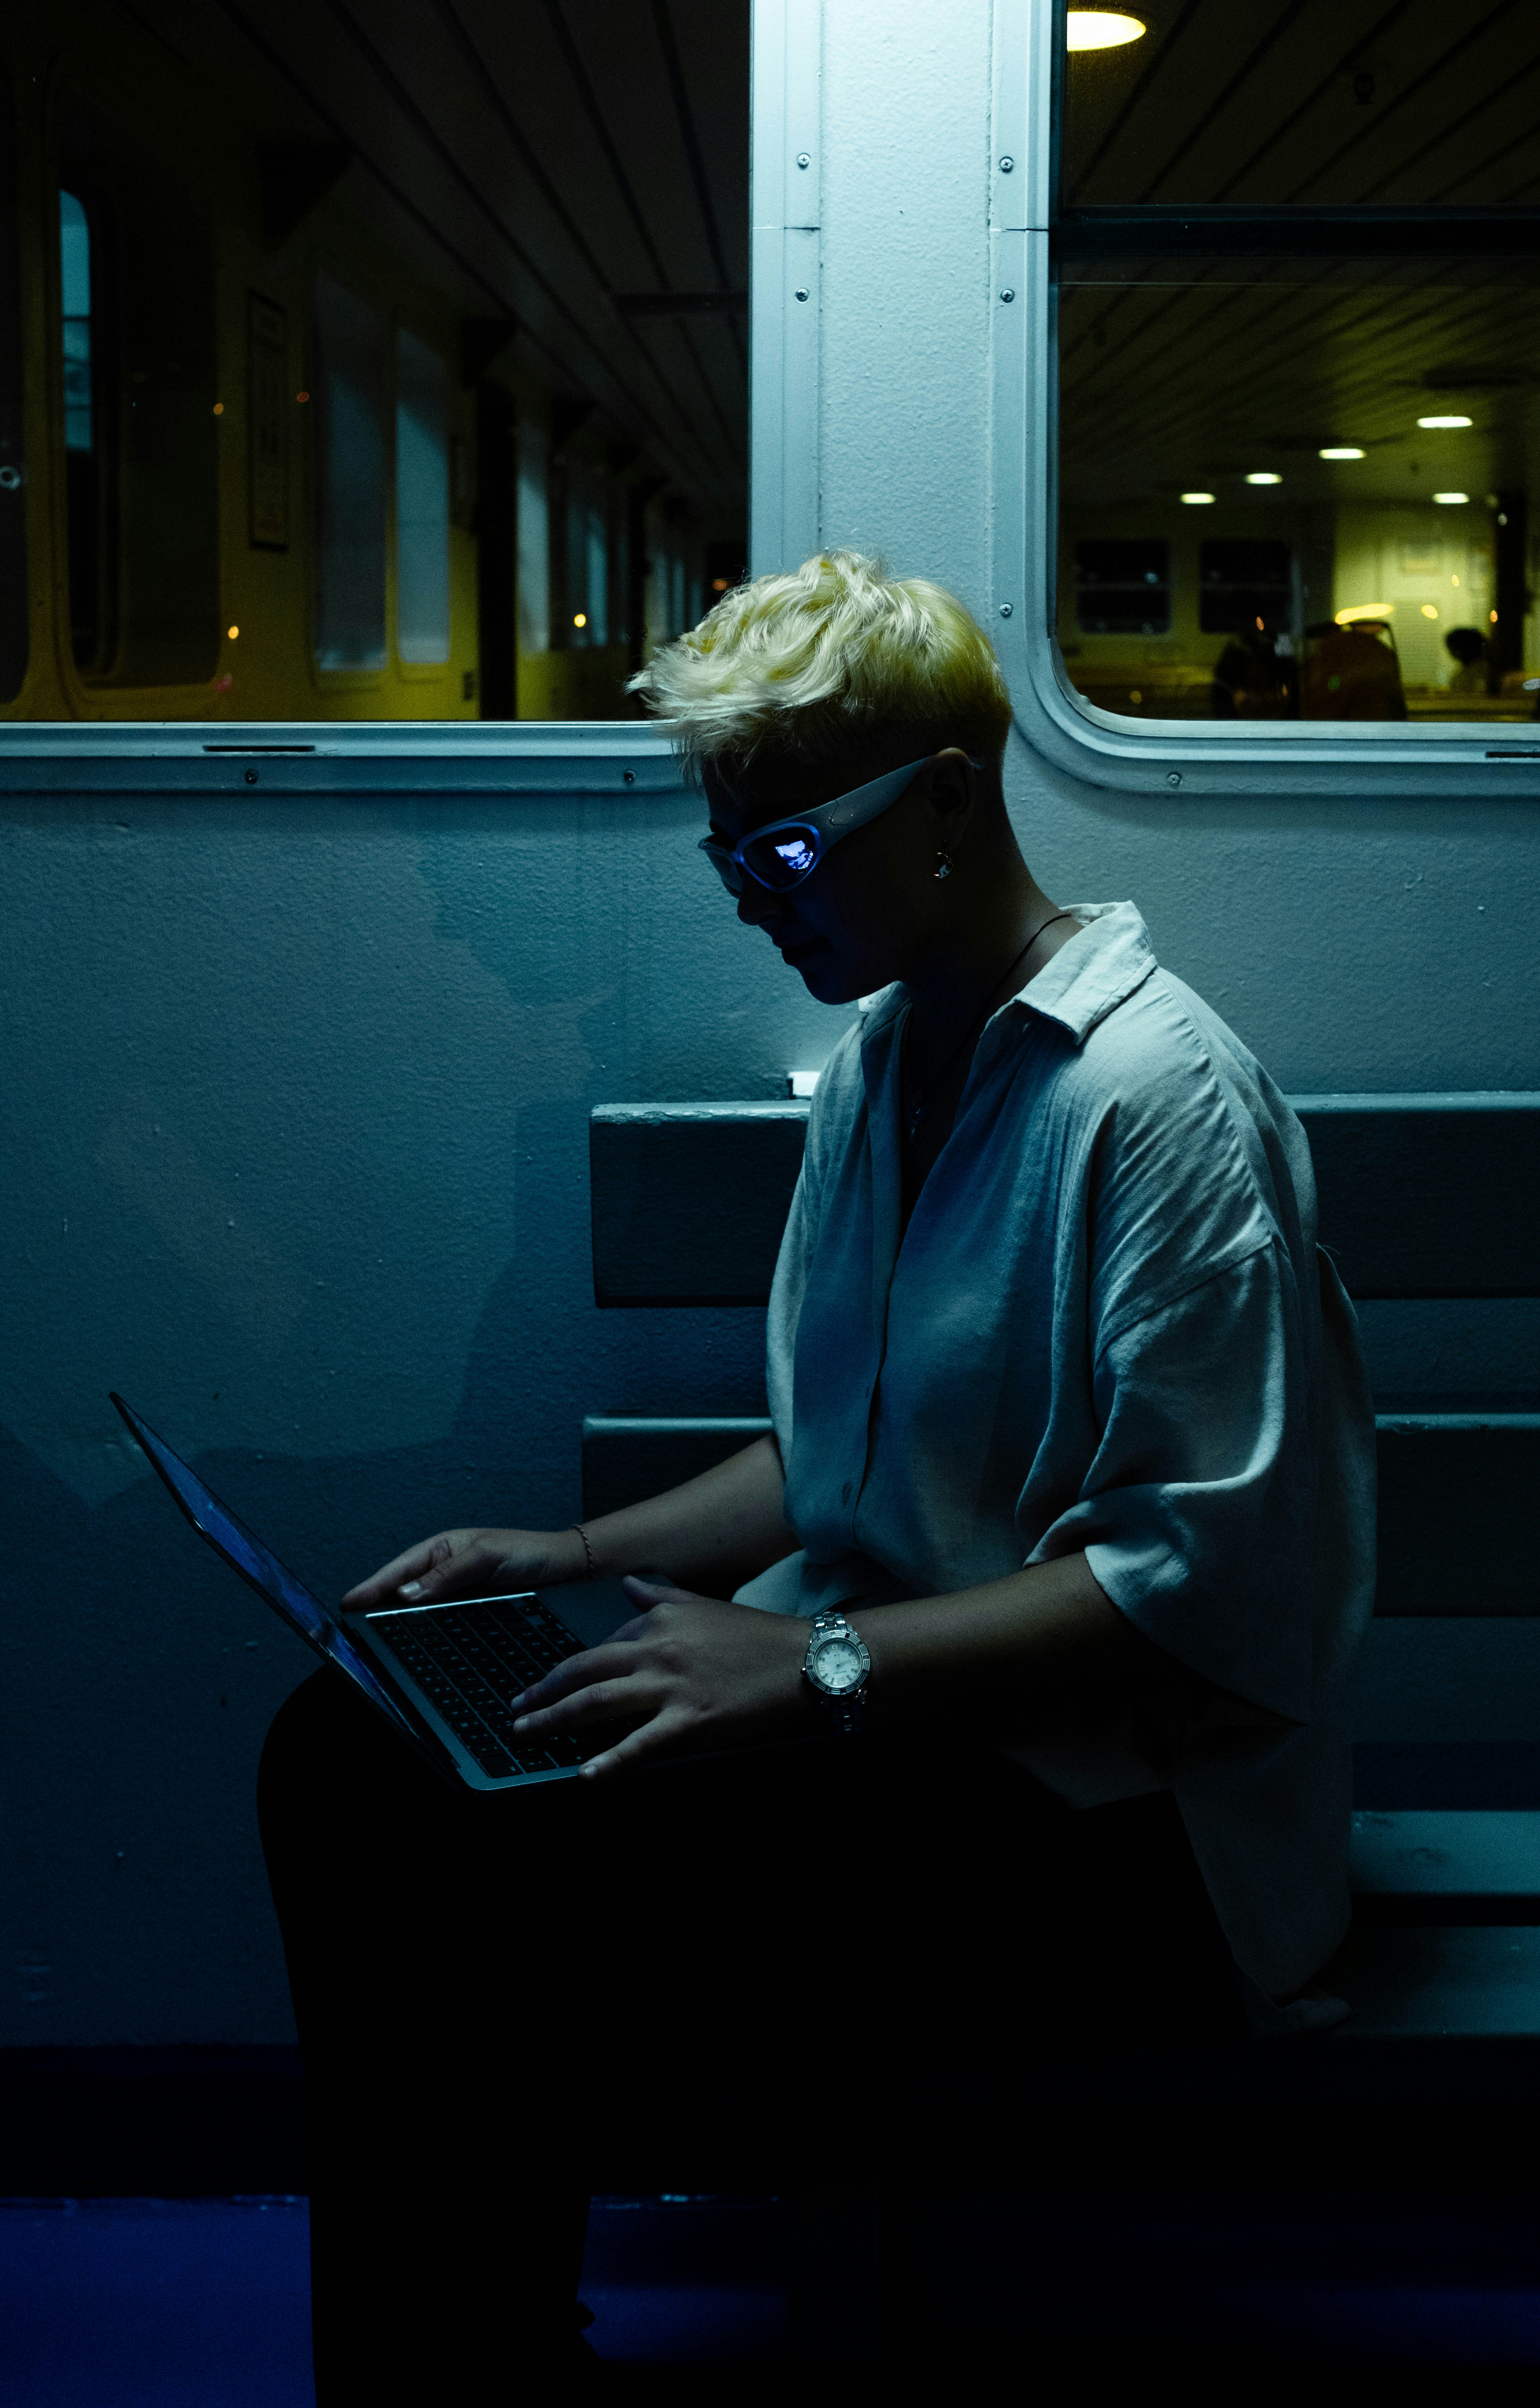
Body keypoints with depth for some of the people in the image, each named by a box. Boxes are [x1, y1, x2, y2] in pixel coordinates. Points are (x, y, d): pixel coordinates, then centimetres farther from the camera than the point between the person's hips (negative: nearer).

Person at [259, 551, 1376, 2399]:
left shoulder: (1159, 1097, -16)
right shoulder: (878, 1057, 13)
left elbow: (1212, 1587, -22)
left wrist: (825, 1663, -25)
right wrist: (584, 1555, 9)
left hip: (1105, 1810, -9)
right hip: (871, 1705, 9)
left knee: (494, 1900, -27)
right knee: (346, 1753, -7)